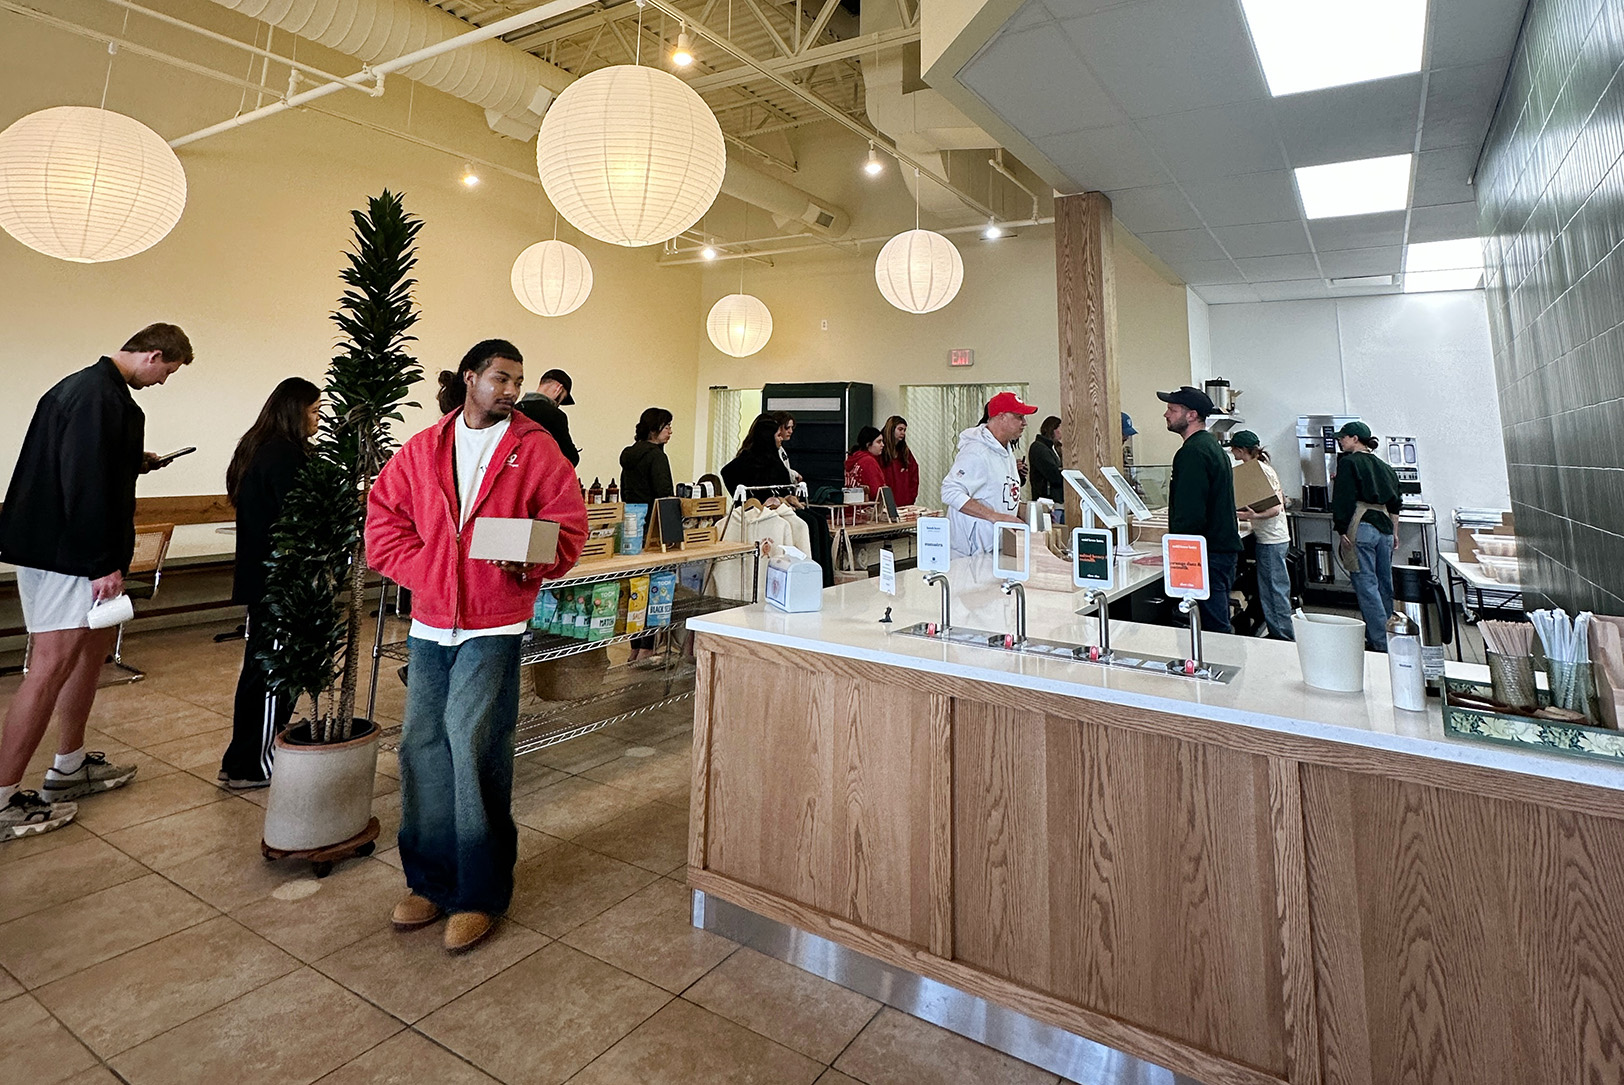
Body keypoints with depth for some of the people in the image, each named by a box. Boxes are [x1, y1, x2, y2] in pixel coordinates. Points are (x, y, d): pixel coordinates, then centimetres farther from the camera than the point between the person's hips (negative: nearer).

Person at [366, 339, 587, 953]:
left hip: (493, 625, -4)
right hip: (429, 624, 4)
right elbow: (384, 518, 11)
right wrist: (426, 573, -2)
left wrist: (533, 563, -20)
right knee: (422, 746, 8)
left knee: (473, 746, -7)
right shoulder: (421, 450, 11)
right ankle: (430, 882, 25)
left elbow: (568, 524, -2)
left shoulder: (535, 448, 1)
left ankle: (480, 893, 9)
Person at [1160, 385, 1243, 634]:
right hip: (1225, 547, 11)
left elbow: (1190, 513, -23)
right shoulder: (1213, 445, 18)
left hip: (1209, 554, -11)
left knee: (1214, 627, -6)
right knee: (1220, 624, 18)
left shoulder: (1193, 452, -16)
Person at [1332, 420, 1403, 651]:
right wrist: (1393, 532, 24)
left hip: (1362, 528, -8)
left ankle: (1380, 644, -11)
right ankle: (1385, 638, 19)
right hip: (1384, 528, 8)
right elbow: (1396, 503, 20)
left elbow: (1343, 498, -12)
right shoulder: (1383, 466, 18)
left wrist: (1341, 530, -11)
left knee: (1366, 584, -8)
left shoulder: (1348, 462, -3)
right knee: (1384, 584, 12)